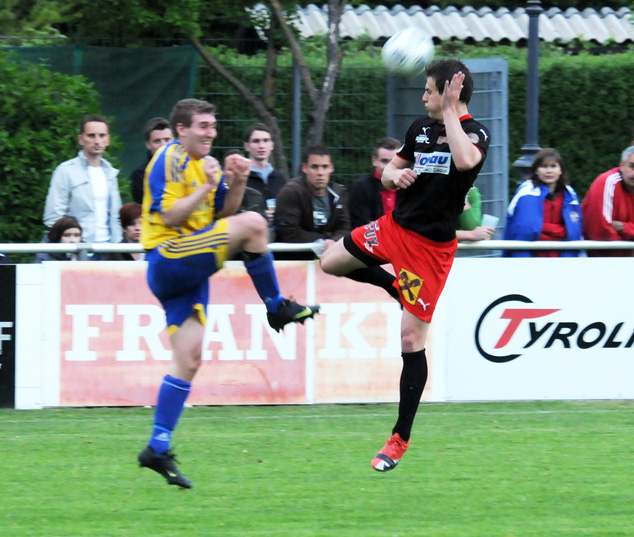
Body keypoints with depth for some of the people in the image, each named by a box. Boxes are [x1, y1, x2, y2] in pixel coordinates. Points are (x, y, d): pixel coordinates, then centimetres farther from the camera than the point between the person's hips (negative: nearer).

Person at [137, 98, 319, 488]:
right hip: (168, 258, -9)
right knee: (252, 223, -21)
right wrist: (206, 188, -20)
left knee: (189, 360, 2)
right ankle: (277, 307, -8)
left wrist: (236, 183, 4)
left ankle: (158, 449, 2)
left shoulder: (208, 164, 19)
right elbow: (170, 216, -17)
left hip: (189, 272, 9)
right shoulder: (171, 159, -9)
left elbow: (222, 215, 19)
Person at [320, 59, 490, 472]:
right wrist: (395, 175, -8)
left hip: (431, 246, -7)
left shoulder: (476, 132, -14)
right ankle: (397, 288, 32)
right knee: (330, 261, 15)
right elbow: (389, 172, 16)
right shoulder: (422, 127, 6)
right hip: (395, 227, 7)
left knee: (412, 339, -6)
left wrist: (449, 112, -29)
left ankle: (401, 439, 3)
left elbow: (465, 160, -38)